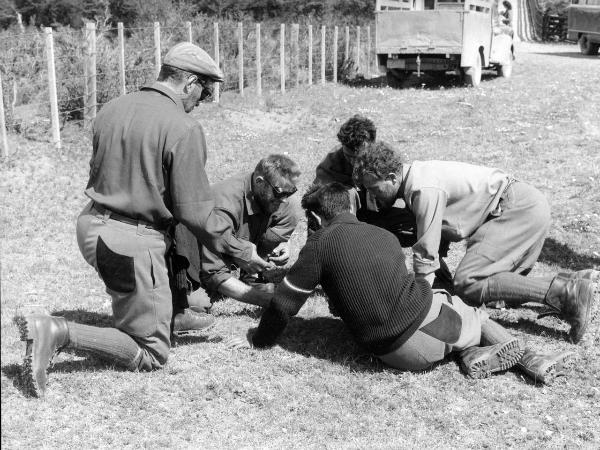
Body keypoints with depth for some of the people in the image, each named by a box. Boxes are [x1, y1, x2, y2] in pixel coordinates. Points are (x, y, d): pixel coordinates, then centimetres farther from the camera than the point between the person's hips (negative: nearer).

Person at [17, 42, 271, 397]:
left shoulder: (112, 109, 5)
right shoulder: (184, 129, -16)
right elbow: (194, 211, -15)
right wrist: (242, 252, -3)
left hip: (92, 226, 9)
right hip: (135, 241, -8)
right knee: (151, 355, 3)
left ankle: (178, 313, 30)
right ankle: (59, 332, -10)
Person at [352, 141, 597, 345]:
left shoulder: (424, 189, -22)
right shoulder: (414, 174, 8)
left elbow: (426, 255, -21)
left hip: (521, 209, -10)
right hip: (528, 206, 10)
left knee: (467, 283, -19)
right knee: (510, 294, 18)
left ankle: (565, 292, -18)